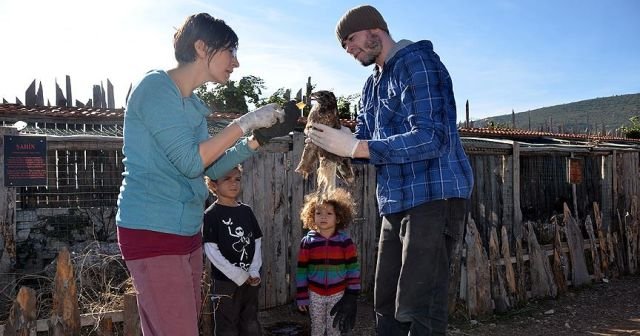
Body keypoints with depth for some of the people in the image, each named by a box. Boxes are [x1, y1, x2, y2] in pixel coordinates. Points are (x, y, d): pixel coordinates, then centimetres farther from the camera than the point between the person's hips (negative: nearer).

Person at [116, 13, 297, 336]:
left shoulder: (192, 103, 14)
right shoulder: (156, 86, -12)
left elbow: (214, 167, 15)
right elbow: (190, 162, -20)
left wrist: (260, 136, 6)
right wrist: (243, 124, -14)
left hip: (186, 232, 9)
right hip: (152, 233, -9)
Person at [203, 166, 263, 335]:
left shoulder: (246, 211, 7)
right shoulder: (211, 214, -9)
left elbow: (257, 242, 8)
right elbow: (211, 250, -15)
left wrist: (254, 272, -5)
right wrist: (238, 275, -15)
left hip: (250, 279, 5)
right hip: (225, 280, -5)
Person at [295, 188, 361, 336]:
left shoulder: (345, 241, -7)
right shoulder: (307, 241, -6)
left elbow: (353, 268, -3)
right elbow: (301, 270, -2)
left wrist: (352, 294, -5)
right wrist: (301, 296, -3)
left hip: (338, 294, 0)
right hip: (315, 294, 1)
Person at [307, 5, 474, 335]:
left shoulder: (417, 61, -10)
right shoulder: (371, 85, 18)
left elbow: (431, 138, -21)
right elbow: (362, 142, 17)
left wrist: (355, 147, -23)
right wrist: (334, 141, -5)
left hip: (433, 196, -9)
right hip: (396, 202, 9)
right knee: (386, 305, 14)